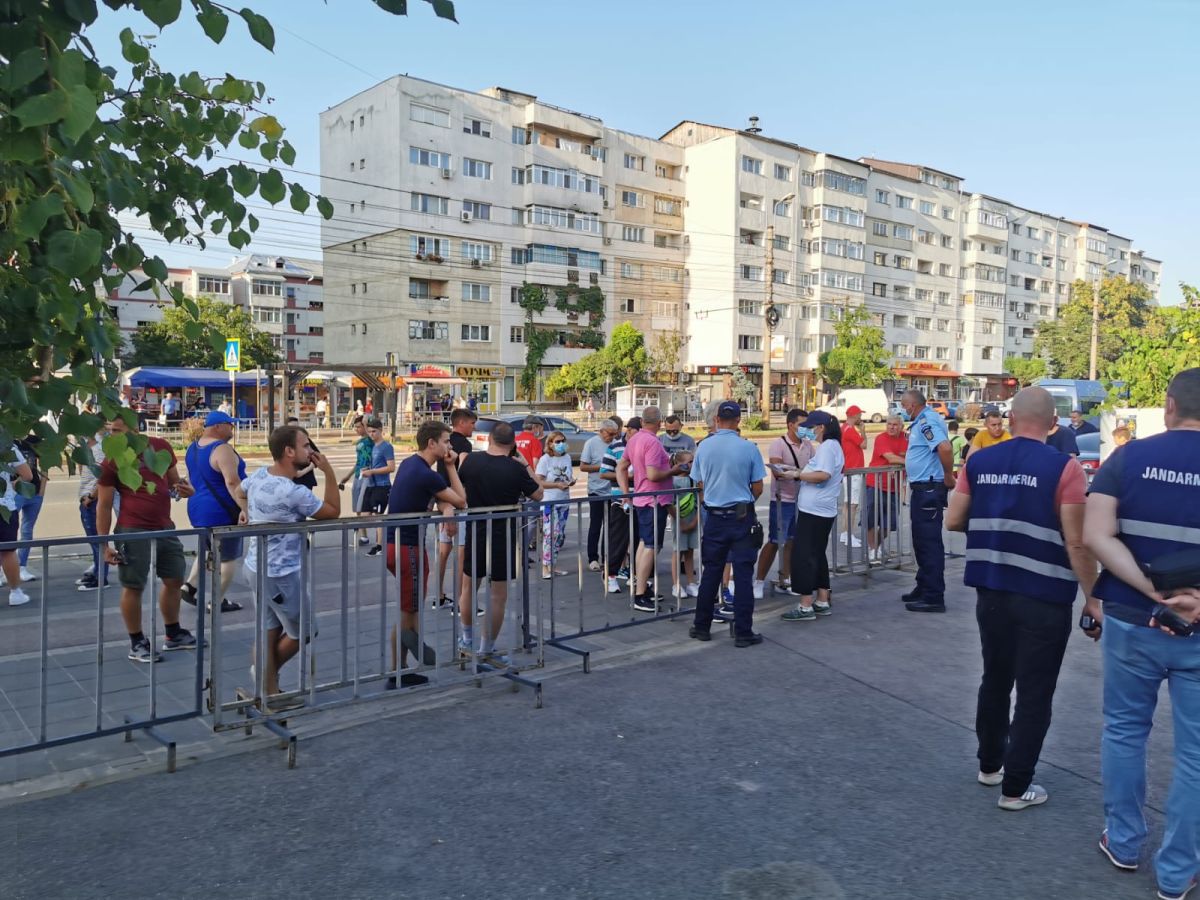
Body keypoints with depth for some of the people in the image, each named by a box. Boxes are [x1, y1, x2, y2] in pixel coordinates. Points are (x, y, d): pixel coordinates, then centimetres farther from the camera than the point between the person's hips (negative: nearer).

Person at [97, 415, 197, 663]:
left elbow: (173, 482, 18)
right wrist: (104, 543, -11)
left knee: (174, 580, 14)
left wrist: (184, 489, -6)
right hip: (133, 532, -5)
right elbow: (104, 505, -7)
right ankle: (137, 643, 17)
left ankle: (173, 635, 31)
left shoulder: (161, 447, 4)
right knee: (133, 587, 3)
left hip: (165, 527, 5)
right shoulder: (112, 459, -9)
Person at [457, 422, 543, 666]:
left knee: (469, 587, 21)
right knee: (498, 596, 7)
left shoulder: (471, 461, -5)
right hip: (504, 536, -3)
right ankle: (487, 649, 13)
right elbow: (538, 495, -1)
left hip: (475, 534, 3)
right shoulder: (516, 469, -13)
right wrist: (526, 467, 7)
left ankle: (467, 640, 31)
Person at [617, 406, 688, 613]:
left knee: (644, 543, 20)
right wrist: (673, 471, -12)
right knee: (651, 547, -7)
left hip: (641, 499, 10)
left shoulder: (634, 439, 8)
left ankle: (640, 586, 29)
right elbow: (653, 475, -28)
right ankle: (640, 596, -6)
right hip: (655, 500, -10)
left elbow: (621, 467, 14)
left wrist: (626, 493, 13)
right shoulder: (653, 442, -20)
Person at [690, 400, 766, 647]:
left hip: (714, 518, 3)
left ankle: (701, 627, 21)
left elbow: (700, 484, 7)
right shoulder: (749, 448, -10)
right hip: (743, 518, -2)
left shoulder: (704, 446, -3)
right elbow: (758, 489, -3)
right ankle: (743, 633, 8)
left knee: (710, 573, 13)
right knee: (743, 575, 4)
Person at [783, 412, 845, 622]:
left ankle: (805, 606, -5)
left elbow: (823, 475, -25)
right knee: (817, 555, 16)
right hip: (823, 510, 11)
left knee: (803, 555, -7)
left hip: (814, 510, -11)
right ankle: (822, 602, 21)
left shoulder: (827, 447, -13)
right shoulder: (833, 446, 18)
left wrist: (797, 474, -17)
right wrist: (800, 473, 14)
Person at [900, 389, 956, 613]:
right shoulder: (923, 421, 13)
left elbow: (945, 447, -32)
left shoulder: (927, 421, -18)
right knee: (921, 540, 18)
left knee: (929, 543, -6)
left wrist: (948, 476, -22)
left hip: (929, 489, -11)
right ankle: (923, 588, 29)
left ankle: (934, 597, -1)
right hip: (922, 488, 11)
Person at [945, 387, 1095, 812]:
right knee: (1034, 694, 7)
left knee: (995, 680, 21)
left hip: (991, 591, 5)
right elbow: (1076, 543, -15)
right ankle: (1016, 787, 14)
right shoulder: (1064, 468, -13)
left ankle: (989, 764, 35)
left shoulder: (978, 462, 0)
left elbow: (953, 521, 5)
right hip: (1044, 597, -4)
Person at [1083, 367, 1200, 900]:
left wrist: (1153, 590, -17)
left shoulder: (1129, 456, -4)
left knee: (1124, 729, 18)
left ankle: (1123, 842, 30)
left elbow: (1095, 536, -14)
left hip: (1131, 620, 1)